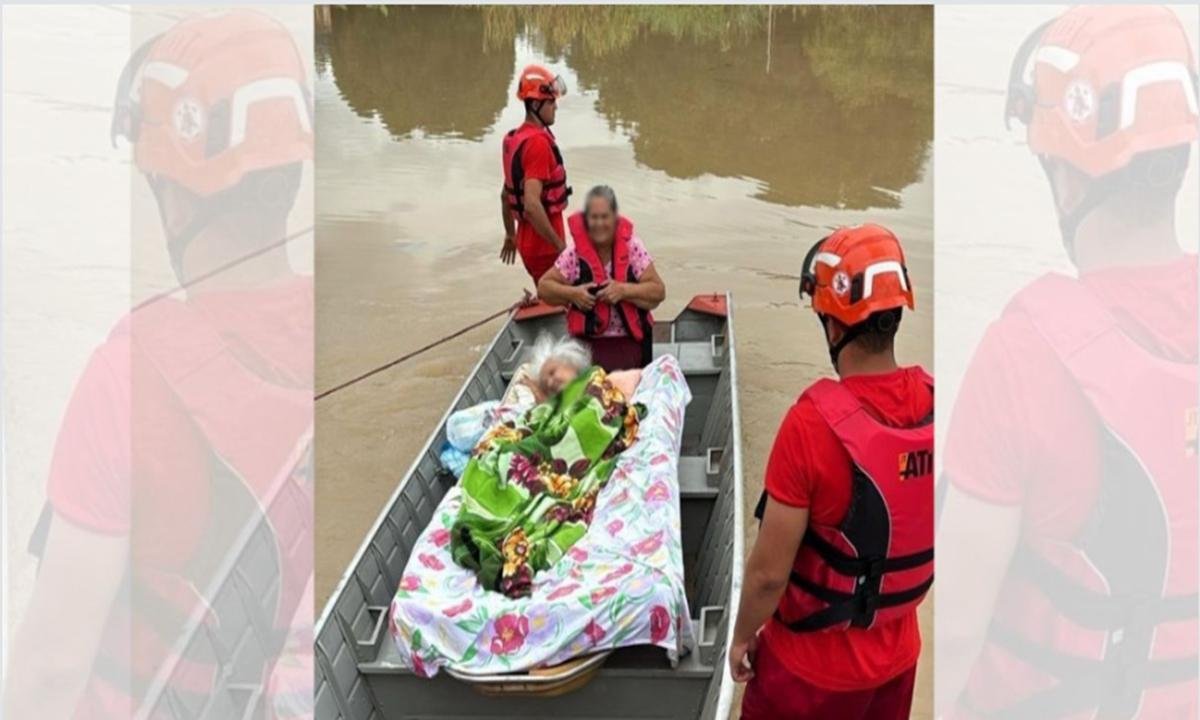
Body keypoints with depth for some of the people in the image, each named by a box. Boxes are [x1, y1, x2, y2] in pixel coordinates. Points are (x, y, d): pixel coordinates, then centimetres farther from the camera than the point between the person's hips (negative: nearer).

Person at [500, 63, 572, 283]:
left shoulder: (514, 138, 10)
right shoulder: (538, 142, -20)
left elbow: (506, 194, 21)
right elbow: (532, 204, -29)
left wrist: (511, 235, 31)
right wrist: (560, 244, -23)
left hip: (528, 238, 9)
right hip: (544, 244, -9)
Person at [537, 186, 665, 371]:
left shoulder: (632, 248, -2)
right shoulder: (574, 253, -2)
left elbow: (658, 291, -3)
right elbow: (543, 287, 6)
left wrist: (624, 290, -18)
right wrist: (572, 293, -12)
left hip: (628, 340, 0)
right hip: (587, 340, 0)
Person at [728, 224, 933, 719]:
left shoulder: (814, 423, -28)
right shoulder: (931, 403, -12)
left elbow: (770, 572, -22)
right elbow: (927, 532, 3)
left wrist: (742, 637, -4)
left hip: (814, 661, -5)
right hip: (900, 652, 5)